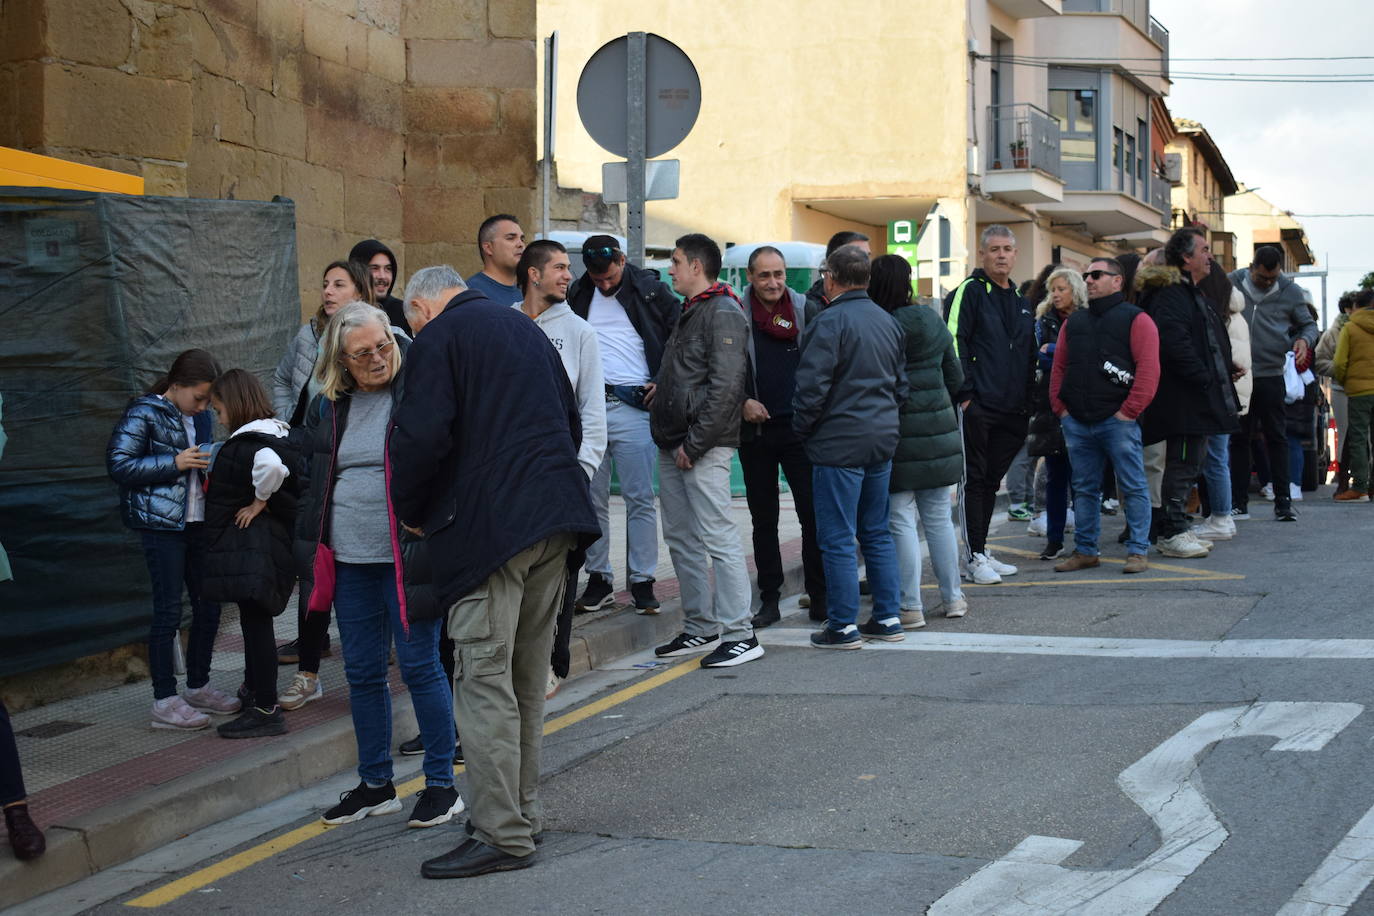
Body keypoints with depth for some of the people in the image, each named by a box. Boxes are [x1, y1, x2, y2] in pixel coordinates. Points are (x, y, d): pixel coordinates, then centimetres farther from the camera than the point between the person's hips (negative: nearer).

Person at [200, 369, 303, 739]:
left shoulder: (246, 442, -18)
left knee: (255, 622, -6)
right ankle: (255, 693, 31)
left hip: (252, 547, -10)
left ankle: (266, 711, -4)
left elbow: (271, 465, -38)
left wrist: (260, 501, -22)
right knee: (254, 621, 20)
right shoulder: (277, 434, 13)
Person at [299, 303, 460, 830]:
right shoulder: (326, 409, 10)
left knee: (420, 665, -3)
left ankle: (441, 784, 8)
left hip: (408, 557, -5)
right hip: (350, 560, 5)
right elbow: (312, 480, 22)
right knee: (362, 673, 10)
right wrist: (315, 545, 17)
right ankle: (375, 785, 22)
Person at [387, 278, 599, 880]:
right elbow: (571, 421, 26)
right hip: (557, 517, 8)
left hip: (489, 525, -8)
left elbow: (422, 436, -13)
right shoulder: (525, 329, 21)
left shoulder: (437, 339, -2)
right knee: (528, 676, 15)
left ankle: (502, 834, -9)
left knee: (485, 678, -7)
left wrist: (408, 510, 2)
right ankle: (522, 812, 23)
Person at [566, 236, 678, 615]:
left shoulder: (650, 290, 1)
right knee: (592, 499, 5)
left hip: (634, 408, -3)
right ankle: (599, 580, 13)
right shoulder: (577, 295, 10)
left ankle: (642, 581, 5)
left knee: (640, 498, -1)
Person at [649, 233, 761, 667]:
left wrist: (695, 444, -19)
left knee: (718, 537, -10)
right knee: (681, 538, 12)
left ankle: (740, 634, -8)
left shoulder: (723, 313, -11)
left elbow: (725, 386, -19)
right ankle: (700, 628, 19)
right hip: (672, 445, 10)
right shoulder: (688, 313, 20)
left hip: (704, 450, -10)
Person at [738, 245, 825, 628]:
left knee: (813, 513, -2)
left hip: (798, 427, 0)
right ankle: (769, 600, 15)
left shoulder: (806, 310, 2)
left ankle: (819, 596, 6)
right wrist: (741, 402, -10)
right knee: (763, 519, 8)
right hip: (754, 428, 0)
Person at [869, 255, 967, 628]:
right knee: (939, 516, 15)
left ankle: (910, 606, 1)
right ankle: (952, 597, 22)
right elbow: (955, 377, 13)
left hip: (895, 433, -5)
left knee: (900, 520, 1)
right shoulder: (933, 322, 4)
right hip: (938, 429, 5)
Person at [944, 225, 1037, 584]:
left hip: (1011, 408, 7)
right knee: (974, 479, -4)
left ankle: (981, 551, 20)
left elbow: (1029, 353, 25)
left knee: (991, 480, 12)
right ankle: (975, 557, -1)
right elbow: (954, 342, -12)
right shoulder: (969, 292, -4)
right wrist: (965, 393, -18)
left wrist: (1028, 397, 17)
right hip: (977, 406, -7)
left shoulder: (1020, 300, 18)